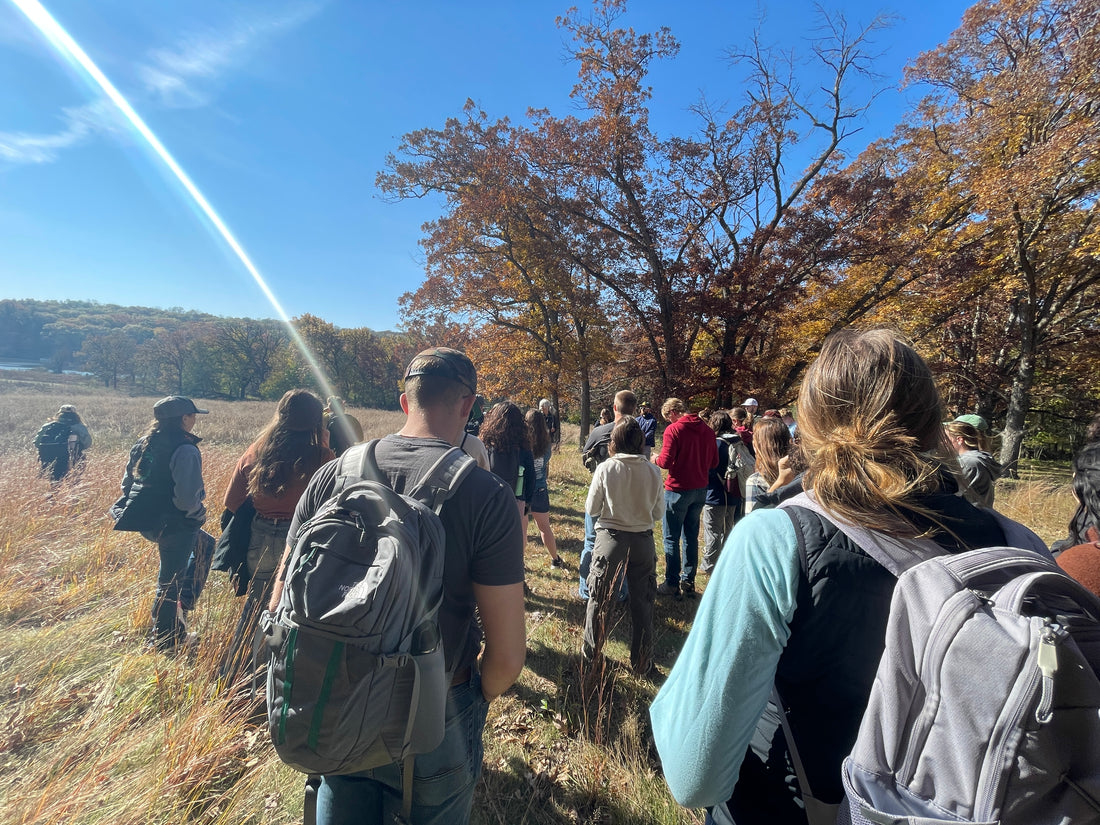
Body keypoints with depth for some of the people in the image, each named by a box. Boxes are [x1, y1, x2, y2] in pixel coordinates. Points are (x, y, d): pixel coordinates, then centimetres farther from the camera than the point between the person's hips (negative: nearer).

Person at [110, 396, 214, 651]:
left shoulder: (144, 443, 5)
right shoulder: (185, 450, -22)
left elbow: (128, 482, 13)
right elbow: (187, 497, -26)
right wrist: (199, 513, -6)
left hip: (144, 520, 9)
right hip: (173, 525, -9)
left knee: (204, 544, 28)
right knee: (170, 582, 8)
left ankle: (183, 603, 28)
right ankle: (164, 639, 24)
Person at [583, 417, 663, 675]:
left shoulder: (605, 469, -15)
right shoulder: (653, 472, -10)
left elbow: (591, 509, -7)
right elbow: (658, 512, -1)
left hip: (610, 539, -1)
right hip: (643, 541, 2)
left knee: (600, 599, 16)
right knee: (643, 604, 16)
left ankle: (592, 653, 32)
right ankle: (641, 662, 29)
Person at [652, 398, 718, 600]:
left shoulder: (674, 429, -15)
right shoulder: (707, 429, 4)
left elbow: (666, 462, -19)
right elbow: (714, 462, 9)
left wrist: (655, 459, 2)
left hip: (678, 490, -6)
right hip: (700, 489, 7)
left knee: (671, 538, 5)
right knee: (691, 536, 16)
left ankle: (672, 584, 12)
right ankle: (688, 582, 24)